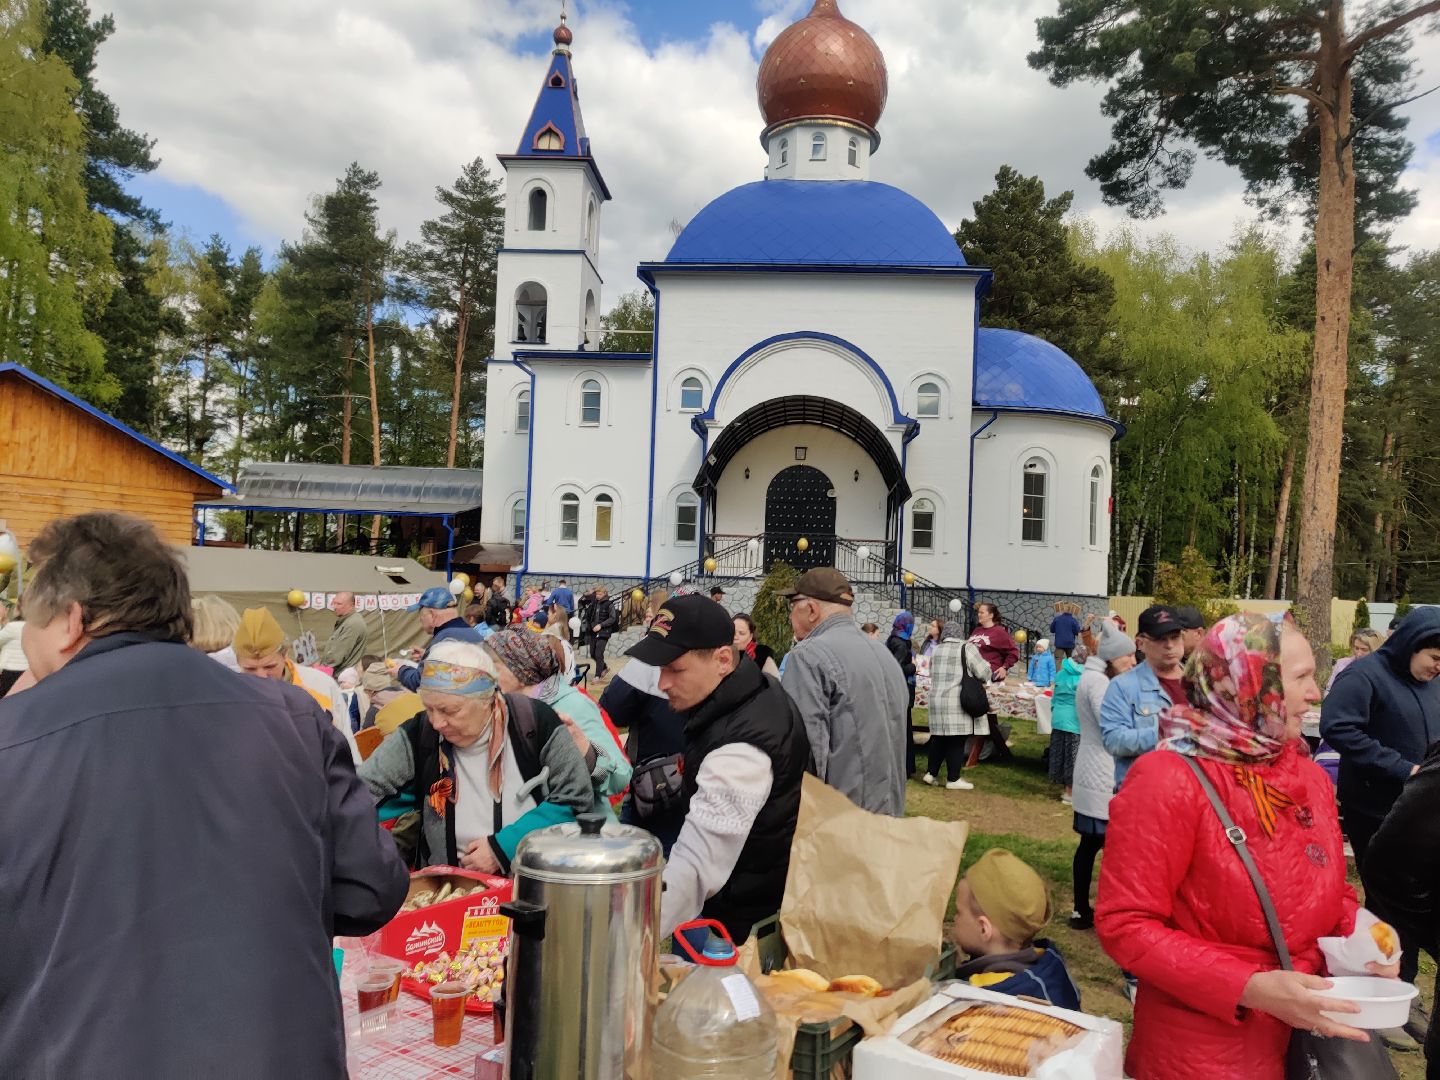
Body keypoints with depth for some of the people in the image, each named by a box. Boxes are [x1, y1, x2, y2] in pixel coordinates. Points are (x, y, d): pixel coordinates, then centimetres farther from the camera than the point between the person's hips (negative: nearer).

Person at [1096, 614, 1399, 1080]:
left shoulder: (1309, 776, 4)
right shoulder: (1167, 780, -19)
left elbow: (1328, 892, 16)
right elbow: (1125, 924, -20)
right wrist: (1249, 989, -27)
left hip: (1307, 1029, 7)